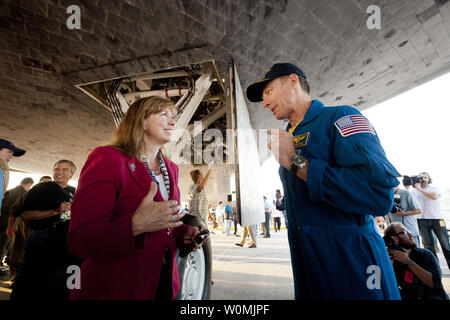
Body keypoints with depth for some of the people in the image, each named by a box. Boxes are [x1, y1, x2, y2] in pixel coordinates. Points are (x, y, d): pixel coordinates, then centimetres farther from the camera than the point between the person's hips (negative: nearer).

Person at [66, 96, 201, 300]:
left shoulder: (171, 168, 6)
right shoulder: (106, 158, -14)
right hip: (113, 290, -6)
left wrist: (184, 234, -4)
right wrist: (135, 225, -34)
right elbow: (79, 240, -19)